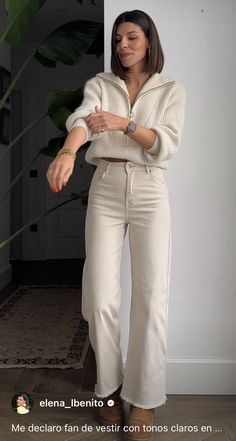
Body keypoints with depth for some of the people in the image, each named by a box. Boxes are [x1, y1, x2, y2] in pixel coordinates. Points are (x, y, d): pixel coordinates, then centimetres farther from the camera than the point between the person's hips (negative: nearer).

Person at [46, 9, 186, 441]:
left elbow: (167, 145, -6)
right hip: (105, 189, 1)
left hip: (149, 191, -1)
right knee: (100, 296, -2)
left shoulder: (172, 90, 9)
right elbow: (81, 118, -14)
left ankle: (144, 397, 6)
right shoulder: (100, 84, 9)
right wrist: (67, 152, -36)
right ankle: (110, 386, 18)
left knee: (151, 297, -7)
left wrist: (124, 123, -22)